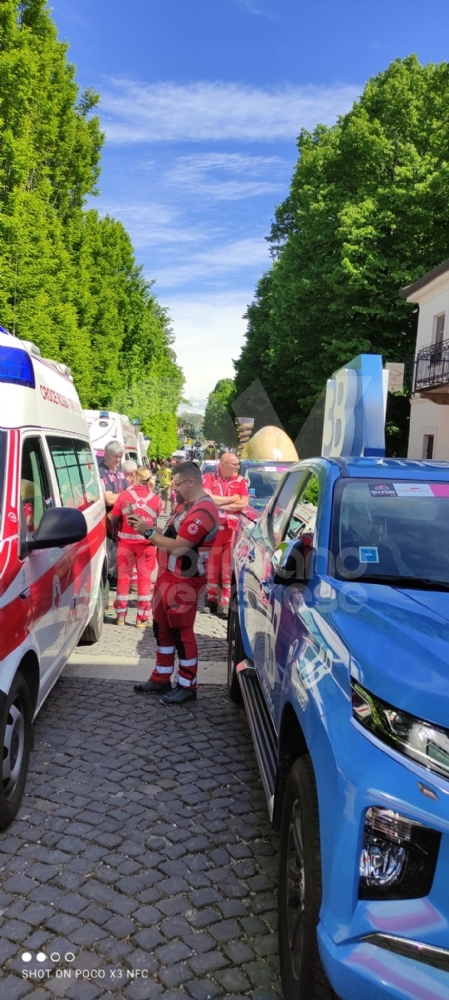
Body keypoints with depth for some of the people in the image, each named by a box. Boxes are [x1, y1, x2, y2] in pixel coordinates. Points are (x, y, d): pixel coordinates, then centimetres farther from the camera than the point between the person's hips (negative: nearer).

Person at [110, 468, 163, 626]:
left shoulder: (124, 495, -7)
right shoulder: (155, 499, -5)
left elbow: (114, 519, -2)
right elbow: (156, 520, 2)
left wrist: (115, 534, 14)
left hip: (126, 542, 0)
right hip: (146, 542, 0)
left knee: (124, 577, 11)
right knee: (145, 578, 8)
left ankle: (121, 615, 17)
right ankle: (142, 617, 10)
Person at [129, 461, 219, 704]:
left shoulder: (202, 511, -21)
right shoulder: (186, 505, 14)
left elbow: (177, 547, -24)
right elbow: (171, 535, 13)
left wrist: (148, 532, -15)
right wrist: (147, 527, -1)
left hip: (183, 582, -10)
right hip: (167, 576, 10)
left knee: (181, 632, 0)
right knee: (162, 628, 16)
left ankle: (187, 685, 12)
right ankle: (161, 678, 28)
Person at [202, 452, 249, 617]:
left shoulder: (240, 481, 4)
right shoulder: (208, 478, 1)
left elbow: (243, 504, -9)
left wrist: (219, 504, -12)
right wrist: (231, 499, -9)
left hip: (232, 531, 0)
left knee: (229, 569, 0)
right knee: (212, 567, 11)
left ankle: (225, 605, 4)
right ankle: (211, 600, 24)